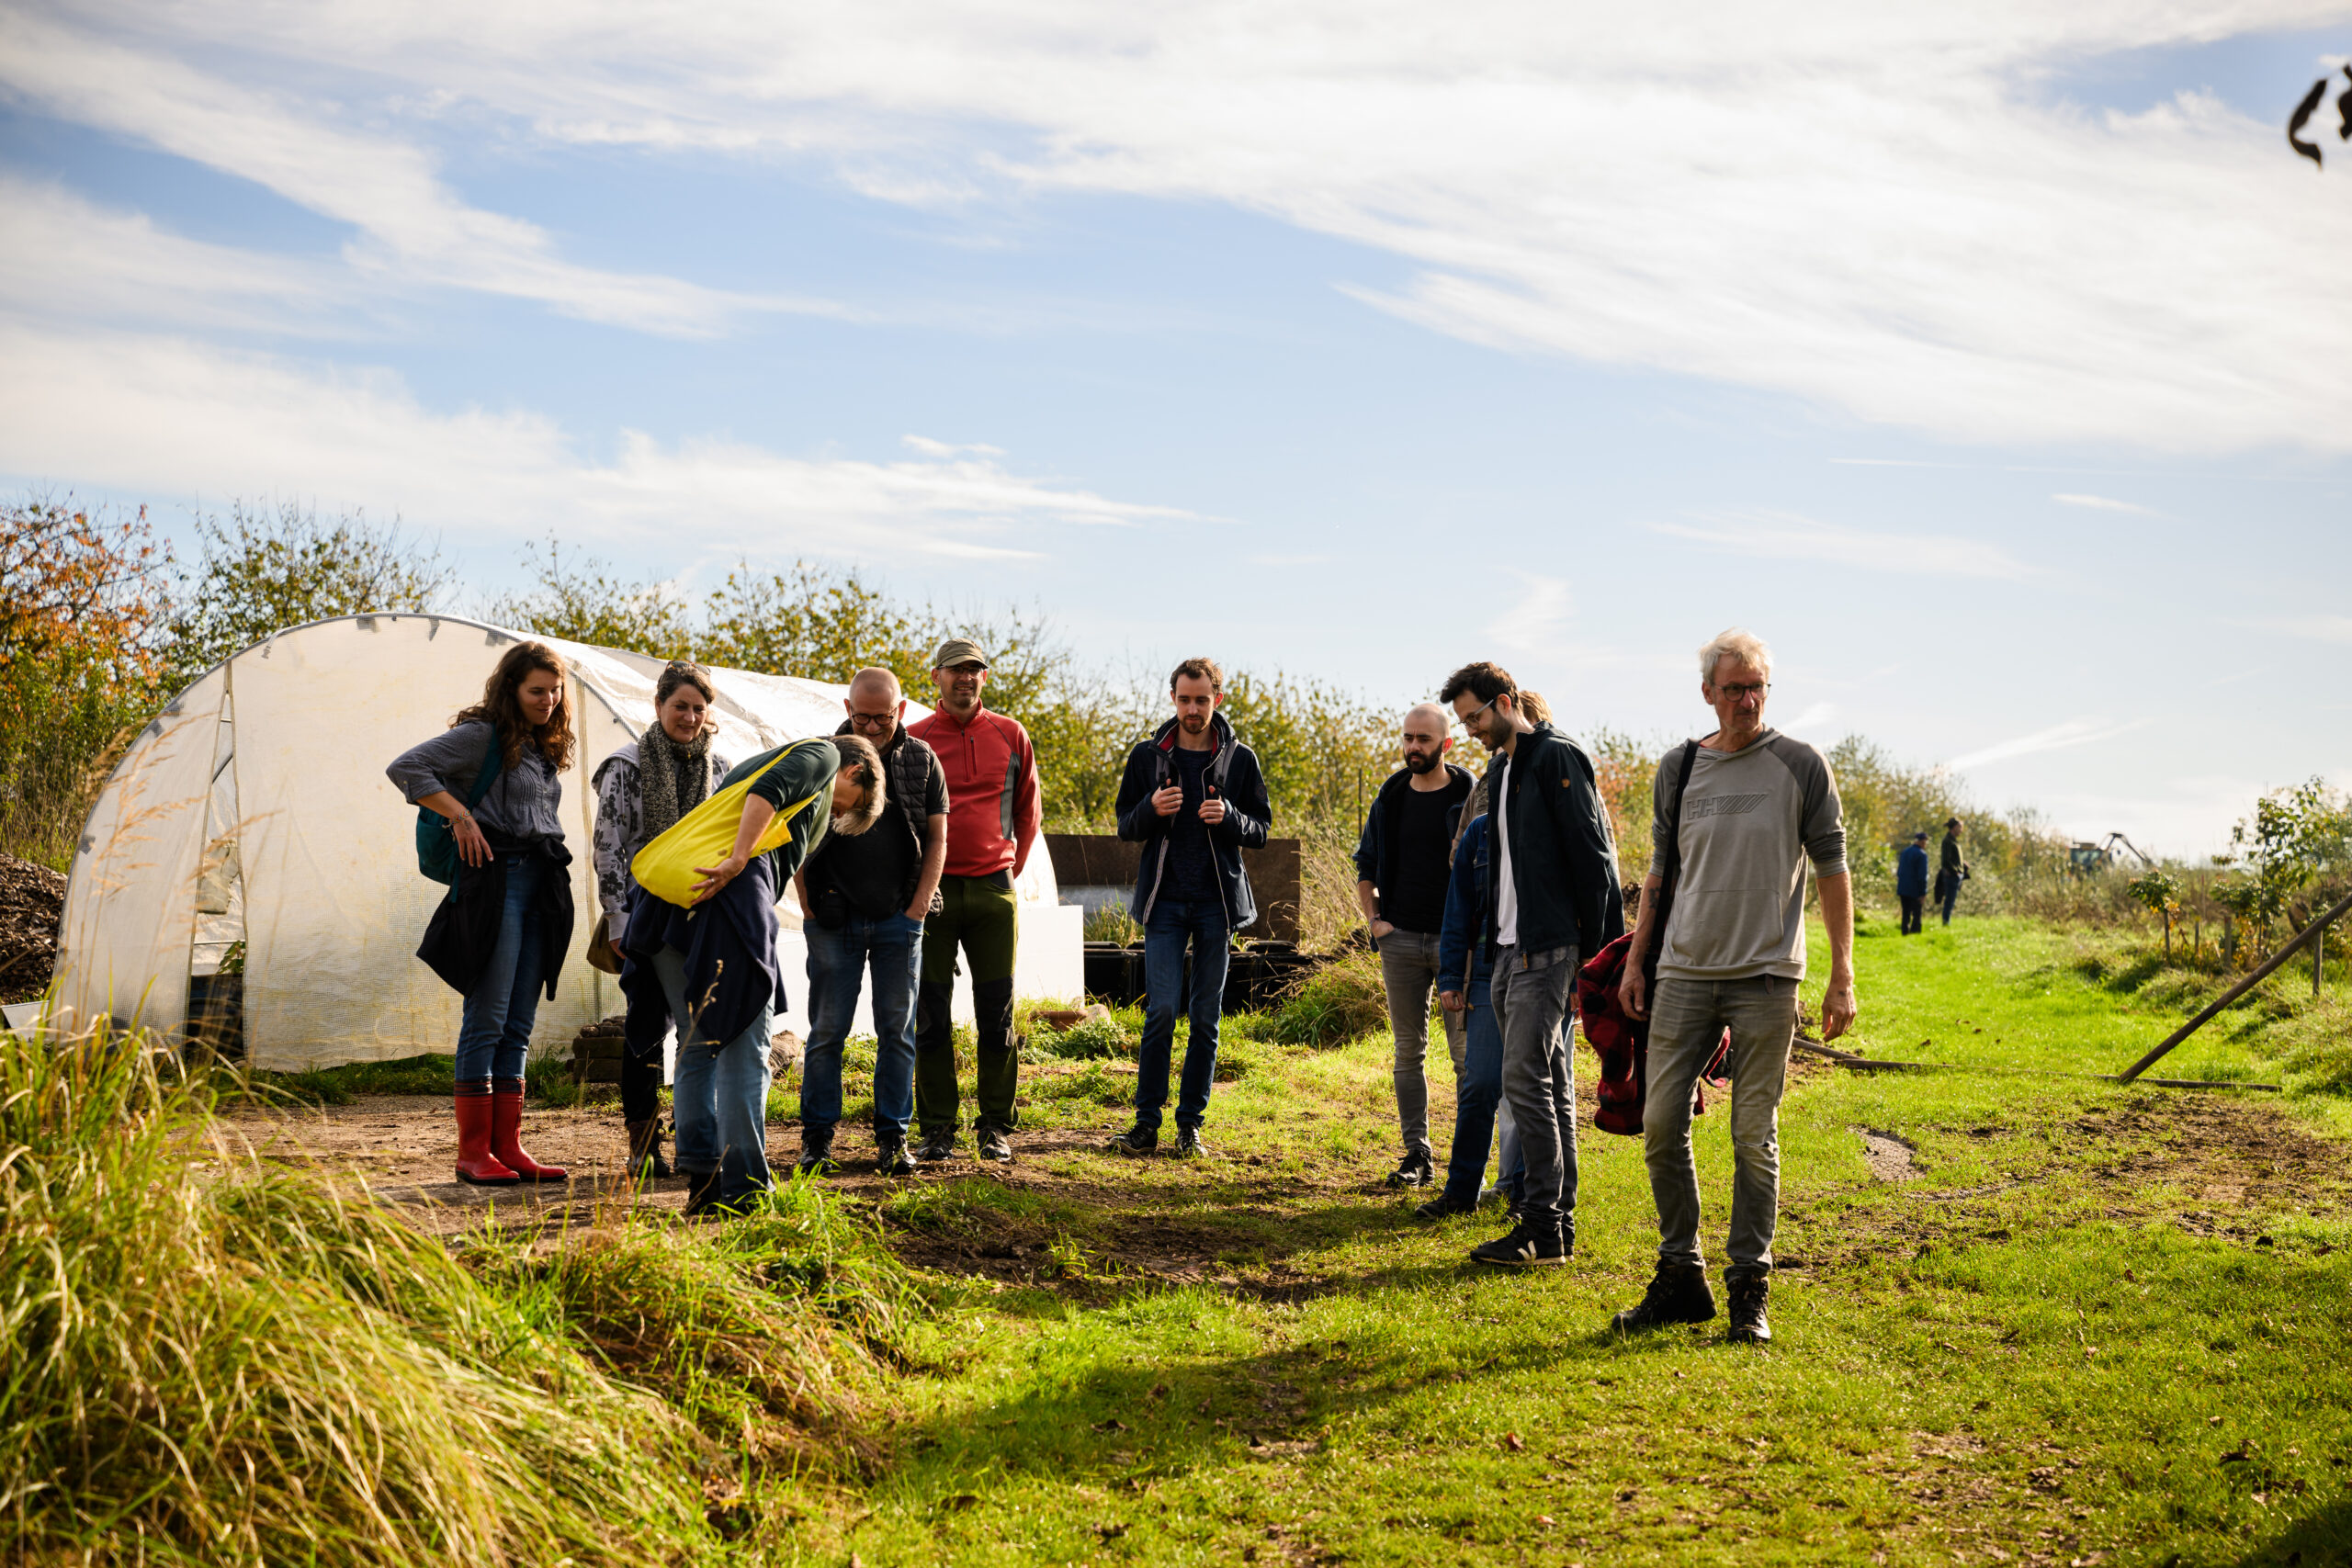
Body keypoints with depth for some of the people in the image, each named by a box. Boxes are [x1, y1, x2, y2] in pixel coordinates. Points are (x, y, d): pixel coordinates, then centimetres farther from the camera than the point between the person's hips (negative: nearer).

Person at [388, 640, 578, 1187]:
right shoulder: (481, 735, -5)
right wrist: (461, 816, -13)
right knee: (487, 1020, -7)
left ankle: (508, 1147, 11)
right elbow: (406, 768, -12)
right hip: (496, 879, -8)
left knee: (519, 1026, 8)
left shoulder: (546, 749, 19)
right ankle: (473, 1152, -2)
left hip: (542, 885, 8)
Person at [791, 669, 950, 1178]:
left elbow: (936, 840, 7)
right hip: (835, 920, -1)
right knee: (827, 1031, 0)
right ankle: (817, 1138, 9)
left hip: (899, 920, 1)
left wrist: (917, 909, 0)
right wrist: (810, 910, -3)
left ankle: (892, 1137, 11)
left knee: (898, 1031, 3)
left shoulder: (922, 761, 5)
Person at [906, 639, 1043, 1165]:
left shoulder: (1011, 736, 8)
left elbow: (1028, 811, 17)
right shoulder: (914, 740, 3)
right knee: (932, 1012, 1)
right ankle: (937, 1127, 9)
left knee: (996, 1012, 2)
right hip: (932, 887, -1)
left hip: (994, 888, 1)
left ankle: (996, 1127, 10)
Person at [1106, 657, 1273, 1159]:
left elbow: (1260, 831, 7)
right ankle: (1146, 1122, 2)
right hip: (1166, 900, -1)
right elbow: (1126, 828, 9)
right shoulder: (1147, 755, 6)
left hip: (1218, 900, 1)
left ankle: (1190, 1124, 13)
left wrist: (1229, 817, -14)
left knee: (1206, 1017, 4)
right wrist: (1152, 809, -13)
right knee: (1161, 1010, -8)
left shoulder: (1240, 759, 5)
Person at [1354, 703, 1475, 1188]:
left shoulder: (1470, 797, -3)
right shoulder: (1390, 799, 8)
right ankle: (1417, 1154, 14)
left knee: (1466, 1054, -2)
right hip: (1400, 940, 4)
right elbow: (1366, 866, 18)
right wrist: (1373, 920, 6)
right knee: (1409, 1052, 7)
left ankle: (1472, 1160, 5)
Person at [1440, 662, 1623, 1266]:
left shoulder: (1557, 758, -9)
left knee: (1525, 1076, -13)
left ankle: (1542, 1226, -10)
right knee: (1550, 1082, 10)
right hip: (1512, 949, 9)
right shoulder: (1500, 771, 20)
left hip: (1550, 948, -9)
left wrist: (1594, 953, -15)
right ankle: (1560, 1222, 15)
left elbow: (1592, 857, -13)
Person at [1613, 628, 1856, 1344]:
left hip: (1765, 975, -3)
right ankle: (1681, 1278, 14)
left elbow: (1831, 871, 1)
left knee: (1755, 1136, 0)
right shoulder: (1677, 769, 9)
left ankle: (1749, 1289, 11)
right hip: (1684, 971, 3)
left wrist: (1842, 976, -4)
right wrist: (1633, 960, 11)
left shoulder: (1802, 767, 0)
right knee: (1661, 1123, 1)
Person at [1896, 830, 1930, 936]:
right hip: (1915, 891, -7)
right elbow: (1922, 876, -15)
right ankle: (1914, 934, -6)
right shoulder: (1922, 855, -13)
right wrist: (1923, 894, -13)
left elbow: (1899, 872, 15)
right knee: (1917, 915, -2)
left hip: (1903, 890, 7)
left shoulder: (1904, 851, 10)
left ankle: (1905, 934, 13)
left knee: (1906, 914, 12)